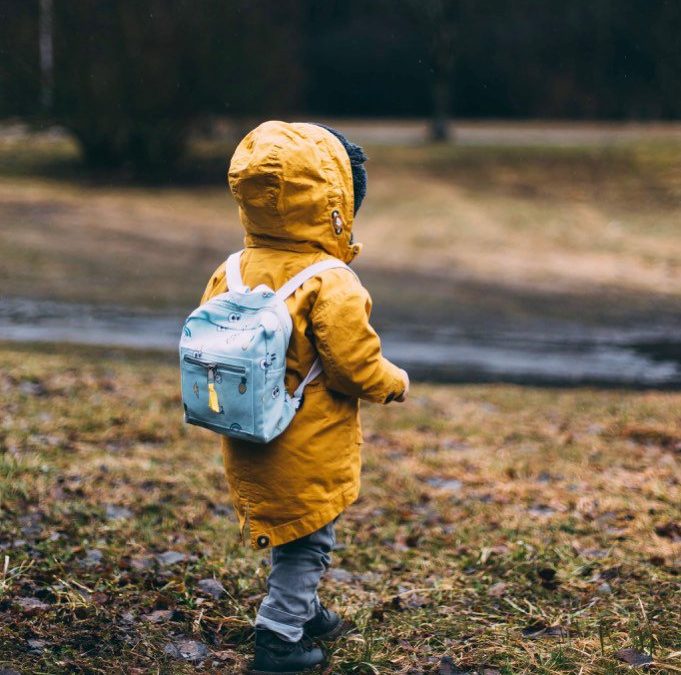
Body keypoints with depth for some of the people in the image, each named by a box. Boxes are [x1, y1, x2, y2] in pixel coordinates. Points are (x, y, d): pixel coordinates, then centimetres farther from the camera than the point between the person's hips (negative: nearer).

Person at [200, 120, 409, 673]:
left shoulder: (231, 273, -4)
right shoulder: (330, 285, -23)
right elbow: (355, 365, -21)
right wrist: (394, 383, -1)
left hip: (248, 443, 7)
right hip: (307, 451, -7)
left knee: (293, 537, 25)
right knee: (307, 541, 10)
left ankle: (304, 612, 41)